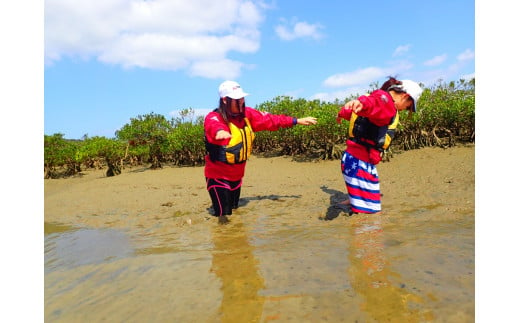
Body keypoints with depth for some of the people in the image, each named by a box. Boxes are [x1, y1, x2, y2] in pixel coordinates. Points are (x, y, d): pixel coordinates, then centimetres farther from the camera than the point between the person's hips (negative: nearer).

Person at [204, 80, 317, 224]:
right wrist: (220, 131, -68)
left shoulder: (247, 114, -2)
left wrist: (297, 121, 8)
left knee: (234, 211, 20)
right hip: (218, 176, -6)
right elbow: (213, 126, -43)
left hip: (237, 175, 6)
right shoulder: (213, 117, -20)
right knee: (224, 216, -5)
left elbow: (270, 120, 6)